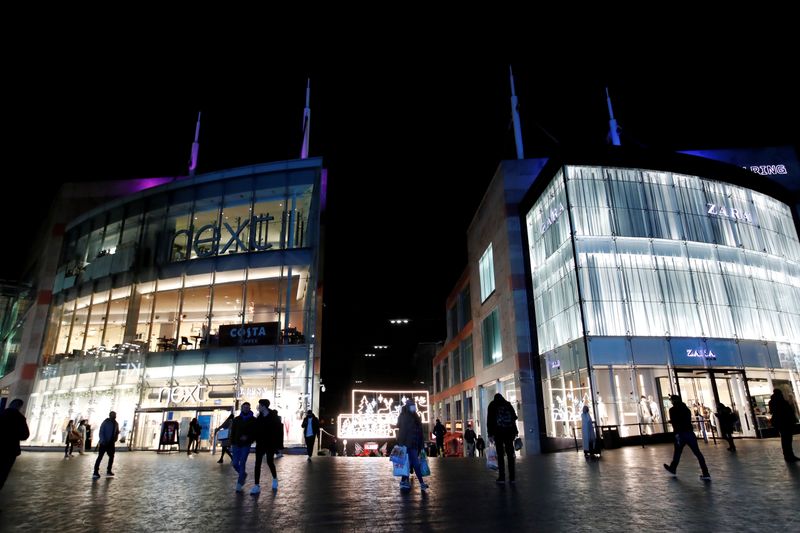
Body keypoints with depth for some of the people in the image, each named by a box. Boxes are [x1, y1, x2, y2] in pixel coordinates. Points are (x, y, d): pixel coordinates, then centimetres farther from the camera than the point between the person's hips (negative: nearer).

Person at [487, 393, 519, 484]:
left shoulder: (492, 405, 6)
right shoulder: (508, 404, 13)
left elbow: (489, 420, -1)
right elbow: (514, 418, 9)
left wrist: (490, 434, -2)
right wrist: (515, 432, 11)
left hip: (498, 433, -2)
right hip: (509, 432, 2)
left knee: (500, 455, 0)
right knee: (510, 455, 5)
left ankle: (502, 477, -2)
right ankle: (512, 477, 4)